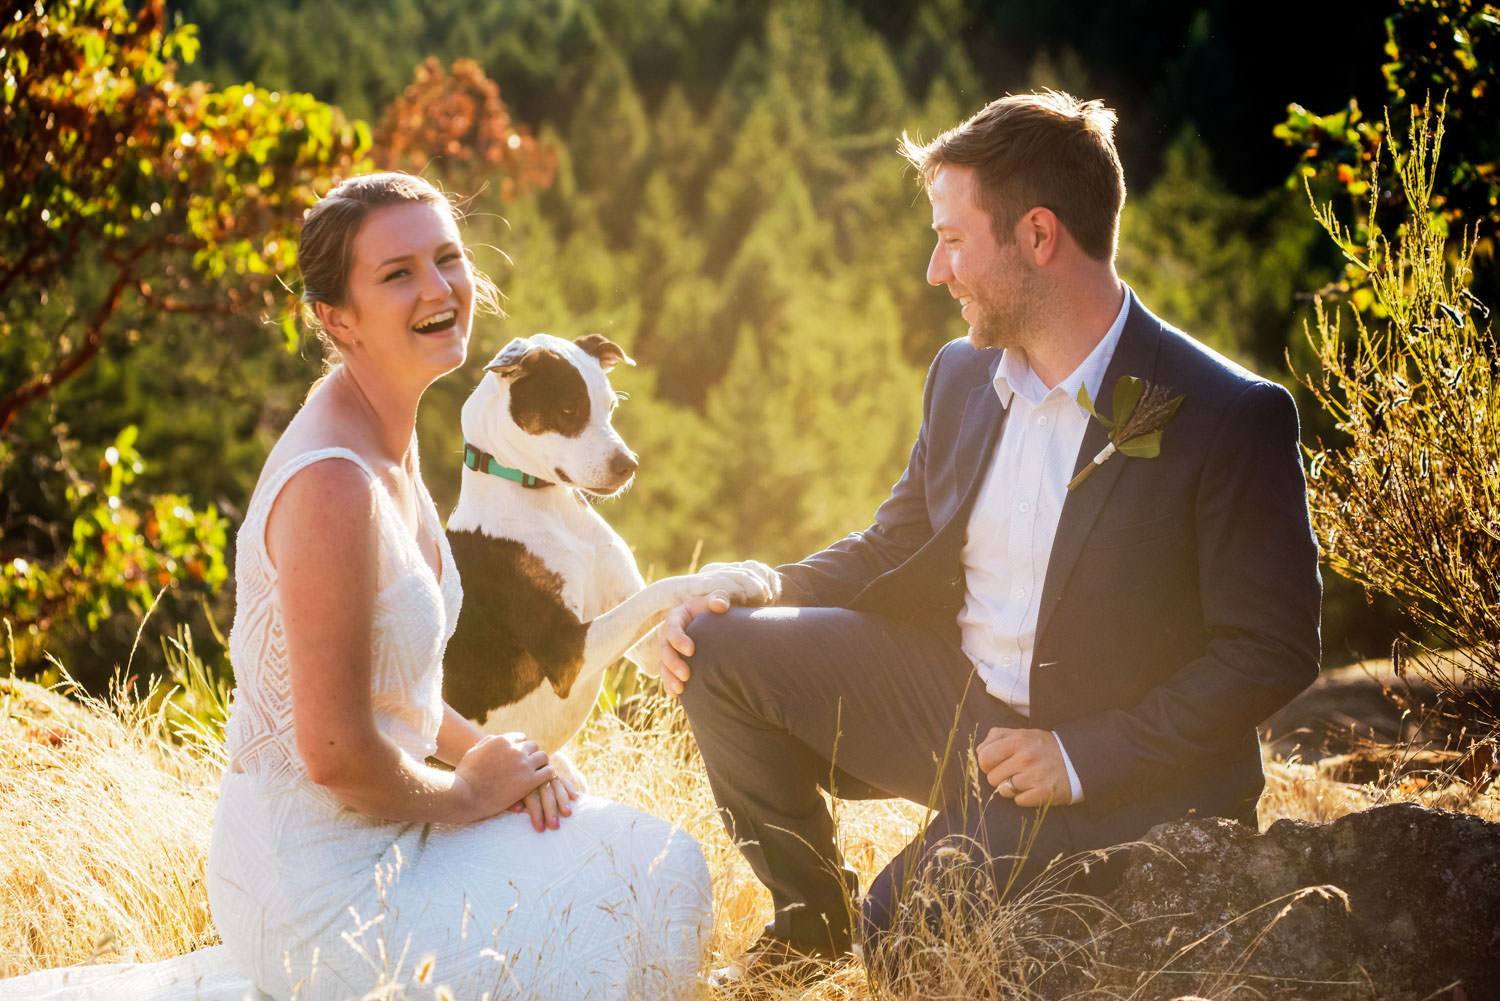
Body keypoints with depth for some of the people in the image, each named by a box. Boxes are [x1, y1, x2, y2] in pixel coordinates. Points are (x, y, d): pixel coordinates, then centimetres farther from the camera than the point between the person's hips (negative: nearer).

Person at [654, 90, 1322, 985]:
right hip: (951, 701, 7)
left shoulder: (1234, 419, -18)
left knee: (904, 940, -24)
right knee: (721, 650, -6)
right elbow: (897, 547, 15)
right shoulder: (963, 374, 4)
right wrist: (741, 602, -2)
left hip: (1116, 769, -7)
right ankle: (810, 923, 12)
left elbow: (1273, 651, -16)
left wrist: (1083, 757, -21)